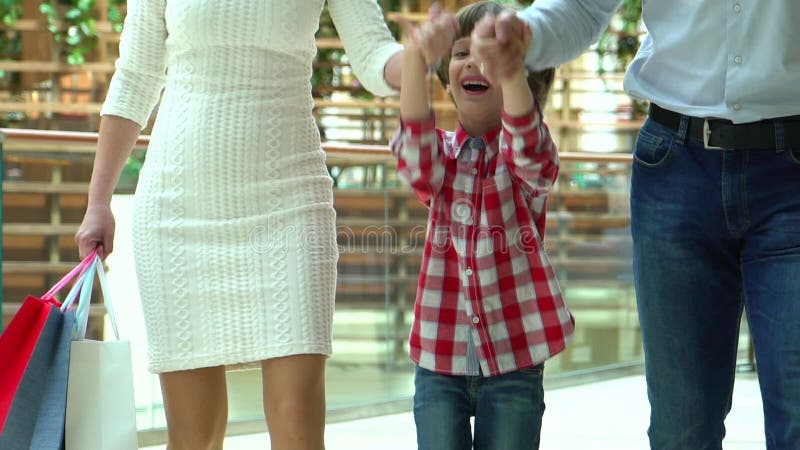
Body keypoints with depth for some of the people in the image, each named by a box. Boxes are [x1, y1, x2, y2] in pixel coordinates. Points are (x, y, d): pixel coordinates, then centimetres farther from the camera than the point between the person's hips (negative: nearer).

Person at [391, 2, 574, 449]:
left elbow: (529, 151, -27)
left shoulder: (527, 154, -2)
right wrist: (417, 60, -38)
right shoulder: (442, 152, 7)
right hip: (440, 361, 2)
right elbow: (416, 154, -18)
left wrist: (511, 75, -51)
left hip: (513, 362, -2)